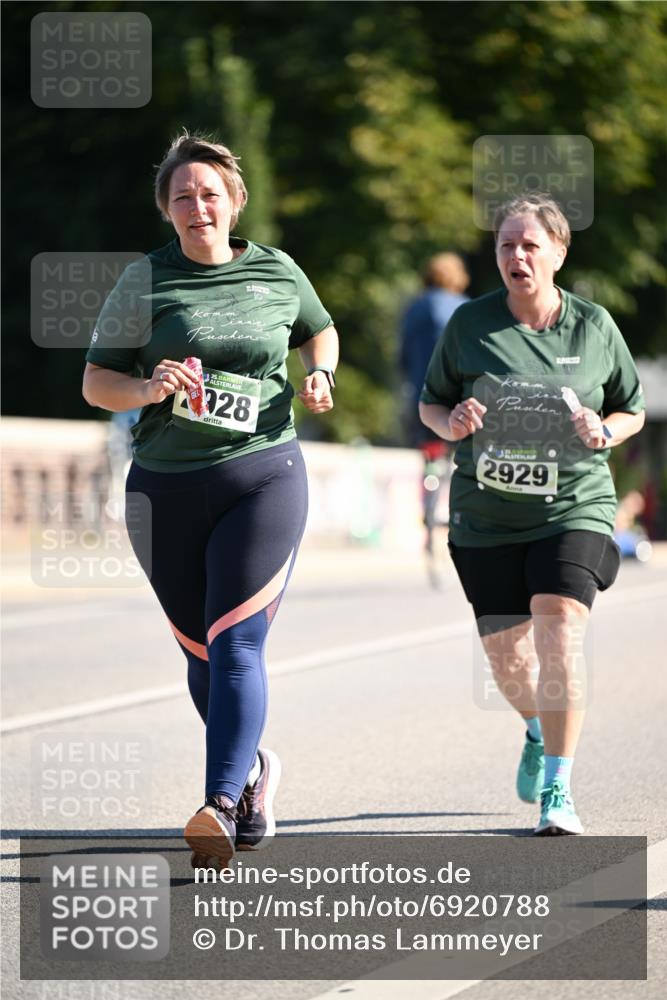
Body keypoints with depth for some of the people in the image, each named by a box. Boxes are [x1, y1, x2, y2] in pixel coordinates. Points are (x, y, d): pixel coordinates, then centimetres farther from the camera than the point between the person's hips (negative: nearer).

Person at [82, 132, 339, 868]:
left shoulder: (278, 274, 6)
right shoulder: (144, 283, 2)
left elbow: (319, 331, 26)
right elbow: (94, 383, 2)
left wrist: (320, 378, 6)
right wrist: (145, 389, -18)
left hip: (262, 477, -1)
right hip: (165, 489, 1)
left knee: (236, 644, -16)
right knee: (201, 655, 9)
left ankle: (221, 807, -27)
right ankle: (253, 768, 35)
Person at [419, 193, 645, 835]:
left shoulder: (594, 326, 0)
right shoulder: (469, 324, -1)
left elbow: (632, 410, 12)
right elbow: (429, 403, 10)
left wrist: (605, 432, -10)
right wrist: (450, 423, -13)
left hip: (573, 509, -2)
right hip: (487, 517, 2)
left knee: (558, 637, -18)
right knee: (504, 655, 7)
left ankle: (558, 792, -11)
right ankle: (538, 733, 42)